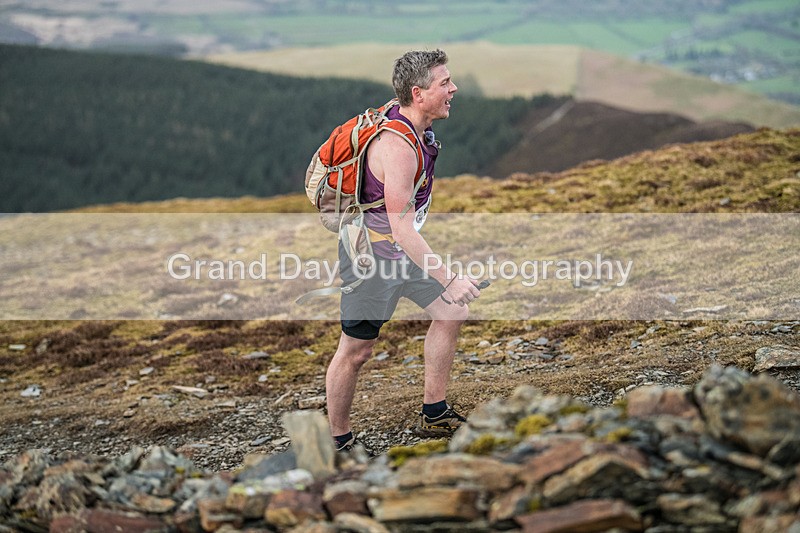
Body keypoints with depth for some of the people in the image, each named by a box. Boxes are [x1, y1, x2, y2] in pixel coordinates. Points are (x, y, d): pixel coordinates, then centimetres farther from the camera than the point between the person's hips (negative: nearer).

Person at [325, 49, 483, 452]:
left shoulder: (415, 128, 1)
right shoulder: (398, 147, -30)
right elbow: (401, 229, -33)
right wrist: (449, 279, -33)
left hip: (403, 249, 10)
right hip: (372, 256, -10)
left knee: (450, 312, 10)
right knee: (356, 350, 1)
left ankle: (435, 415, 19)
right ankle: (339, 442, 15)